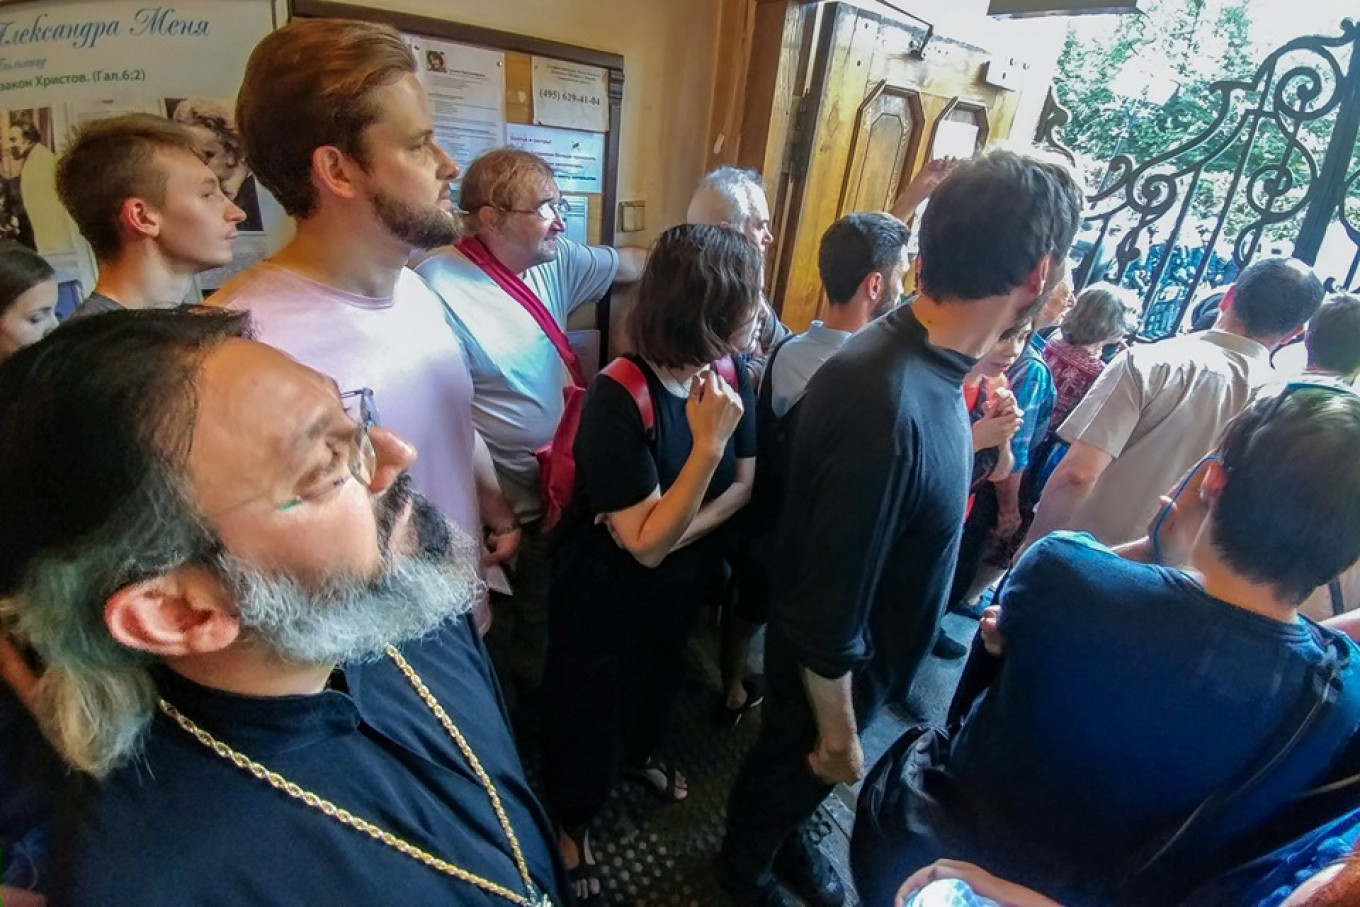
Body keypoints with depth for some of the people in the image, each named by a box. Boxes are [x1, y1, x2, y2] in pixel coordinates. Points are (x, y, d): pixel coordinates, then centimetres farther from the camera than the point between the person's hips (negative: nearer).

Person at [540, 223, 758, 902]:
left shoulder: (729, 373, -13)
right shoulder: (619, 397, -33)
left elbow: (744, 482, -6)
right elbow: (646, 544, -31)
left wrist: (678, 530, -22)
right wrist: (708, 442, -38)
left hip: (681, 581, 7)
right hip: (606, 594, -6)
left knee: (662, 672, 32)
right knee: (587, 702, 19)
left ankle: (640, 753, 65)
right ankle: (571, 817, 50)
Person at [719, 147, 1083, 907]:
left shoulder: (921, 357, -11)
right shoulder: (888, 407, -40)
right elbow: (827, 617, -29)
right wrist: (838, 735, -17)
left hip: (863, 649, 7)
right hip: (831, 667, -7)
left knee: (803, 776, 32)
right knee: (791, 767, 24)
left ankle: (788, 837, 61)